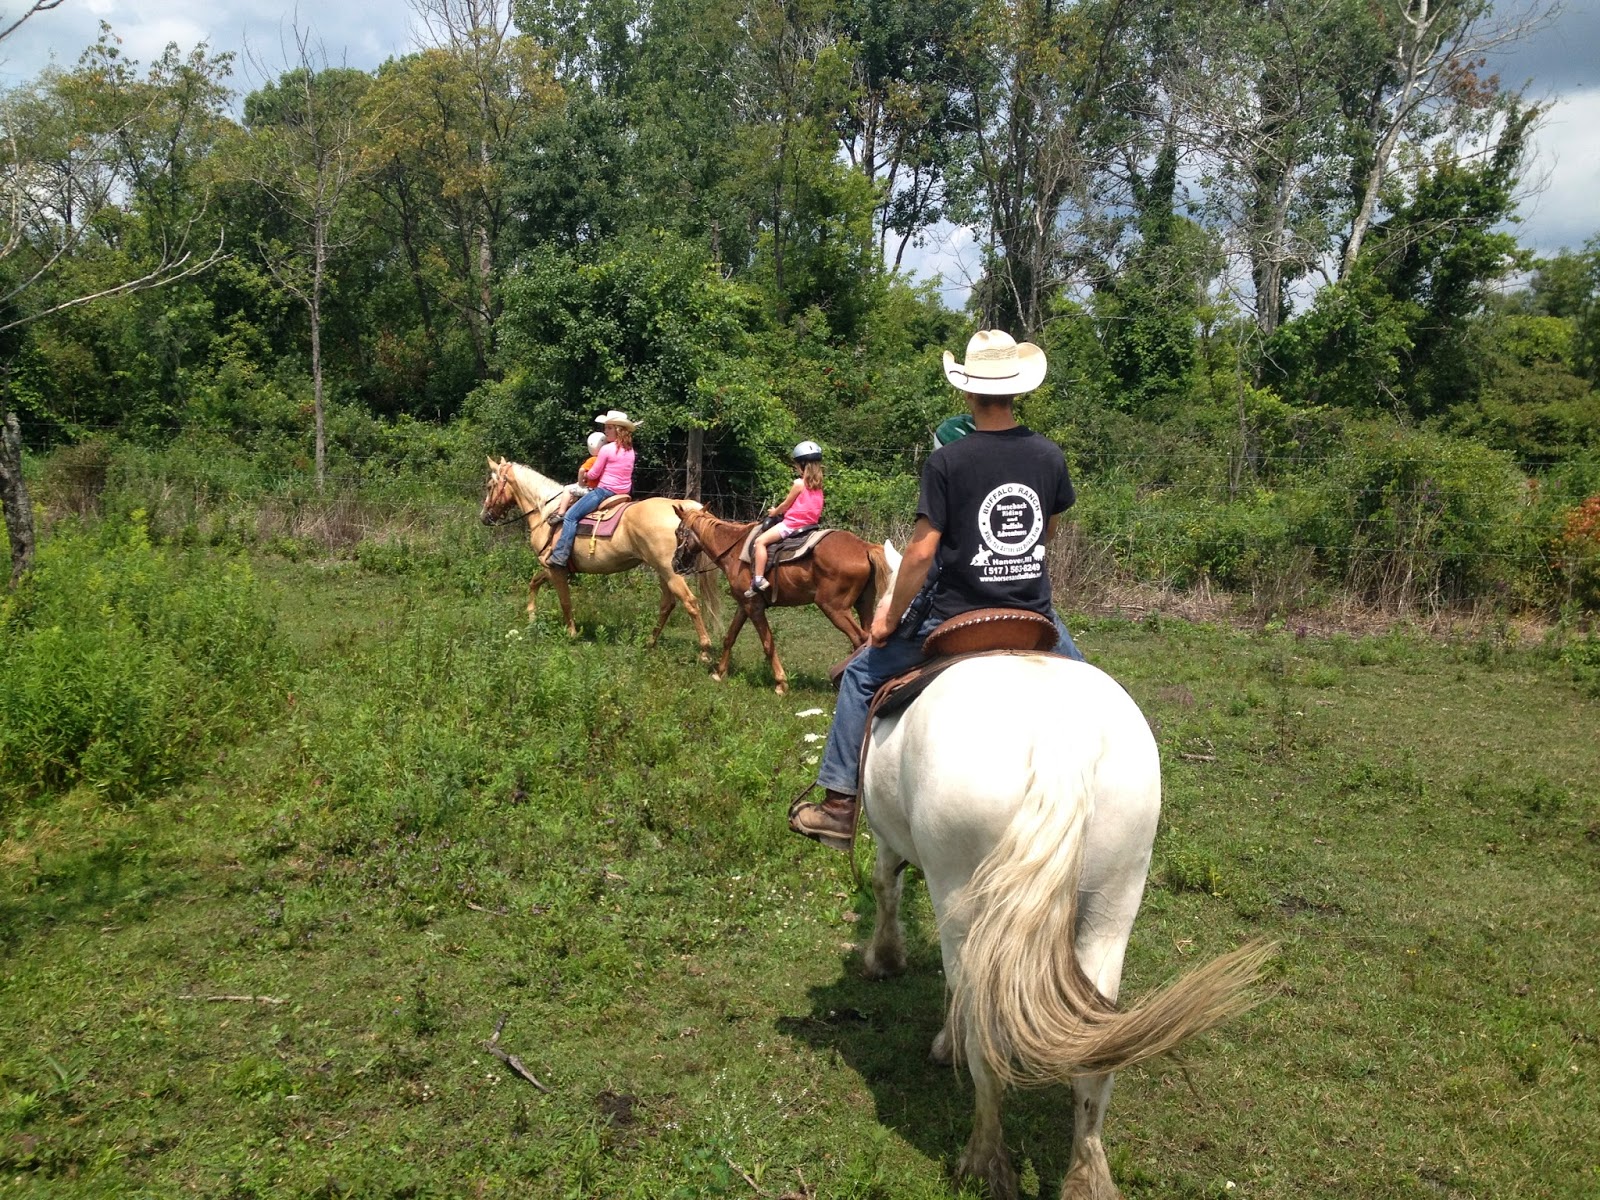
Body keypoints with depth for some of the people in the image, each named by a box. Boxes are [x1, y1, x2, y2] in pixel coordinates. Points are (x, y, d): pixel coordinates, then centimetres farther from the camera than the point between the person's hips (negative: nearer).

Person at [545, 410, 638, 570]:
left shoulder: (606, 449, -13)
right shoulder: (629, 450, 9)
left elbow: (593, 474, -8)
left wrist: (584, 476, 15)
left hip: (605, 491, -9)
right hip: (624, 491, 9)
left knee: (571, 516, -7)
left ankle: (560, 556, -16)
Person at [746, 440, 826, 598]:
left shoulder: (799, 483, -12)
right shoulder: (818, 484, 10)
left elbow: (786, 505, -4)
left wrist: (774, 512, 15)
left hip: (793, 524, -9)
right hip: (810, 523, 9)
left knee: (760, 541, -10)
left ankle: (759, 579, -20)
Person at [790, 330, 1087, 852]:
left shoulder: (946, 462, -13)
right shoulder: (1050, 455, 0)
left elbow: (922, 551, -15)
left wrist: (890, 618, -3)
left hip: (955, 617, -3)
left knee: (863, 675, 16)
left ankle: (839, 806, 17)